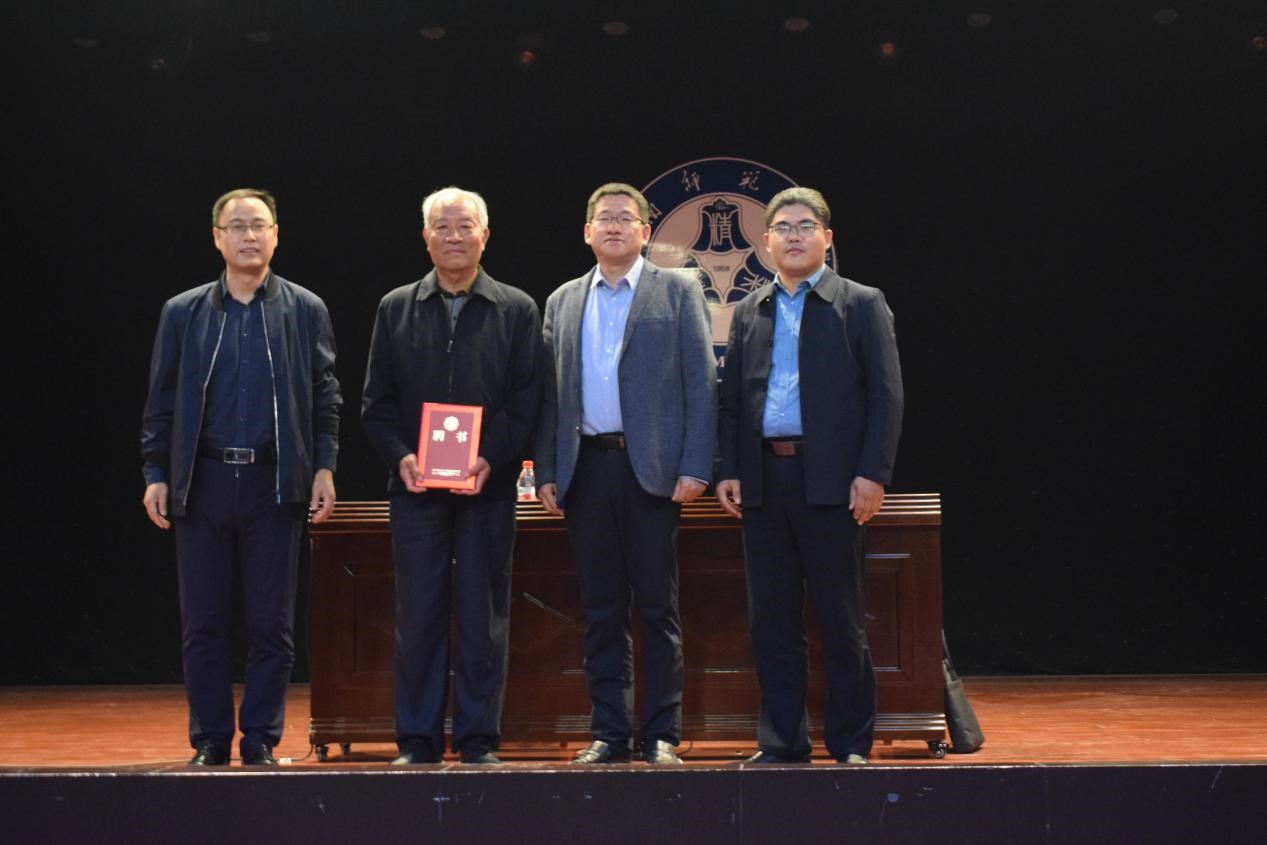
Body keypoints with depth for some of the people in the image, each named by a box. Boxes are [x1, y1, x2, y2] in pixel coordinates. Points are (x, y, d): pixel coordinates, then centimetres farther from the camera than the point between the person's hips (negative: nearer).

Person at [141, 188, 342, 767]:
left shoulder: (305, 311, 6)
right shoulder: (183, 313, 8)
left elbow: (325, 397, 6)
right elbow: (161, 401, 8)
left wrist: (324, 467, -2)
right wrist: (155, 474, 2)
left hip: (274, 483, -1)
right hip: (202, 482, 1)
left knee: (272, 625, 2)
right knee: (202, 623, 4)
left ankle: (261, 742, 11)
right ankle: (210, 742, 13)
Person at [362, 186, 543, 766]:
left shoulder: (517, 310, 6)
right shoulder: (396, 309, 10)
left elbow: (527, 399, 0)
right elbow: (376, 400, 8)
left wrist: (492, 458, -13)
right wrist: (400, 455, -9)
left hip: (488, 484, -1)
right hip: (415, 483, 1)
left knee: (483, 617, 2)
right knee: (417, 614, 2)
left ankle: (479, 739, 9)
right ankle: (417, 740, 9)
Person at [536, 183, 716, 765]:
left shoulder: (677, 291, 5)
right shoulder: (562, 302, 16)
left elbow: (700, 382, 0)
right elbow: (551, 393, 15)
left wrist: (695, 467, -9)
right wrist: (546, 472, 6)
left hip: (651, 469, -3)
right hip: (585, 470, 3)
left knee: (657, 609, 0)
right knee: (601, 612, 6)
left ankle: (661, 734, 6)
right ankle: (608, 733, 12)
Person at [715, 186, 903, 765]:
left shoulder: (861, 305, 3)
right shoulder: (748, 312, 15)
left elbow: (886, 395, -2)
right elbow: (731, 398, 15)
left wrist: (872, 473, -11)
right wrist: (728, 470, 4)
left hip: (829, 479, -4)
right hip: (763, 480, 4)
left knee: (840, 618, 1)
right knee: (772, 619, 6)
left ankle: (851, 741, 10)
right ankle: (781, 740, 14)